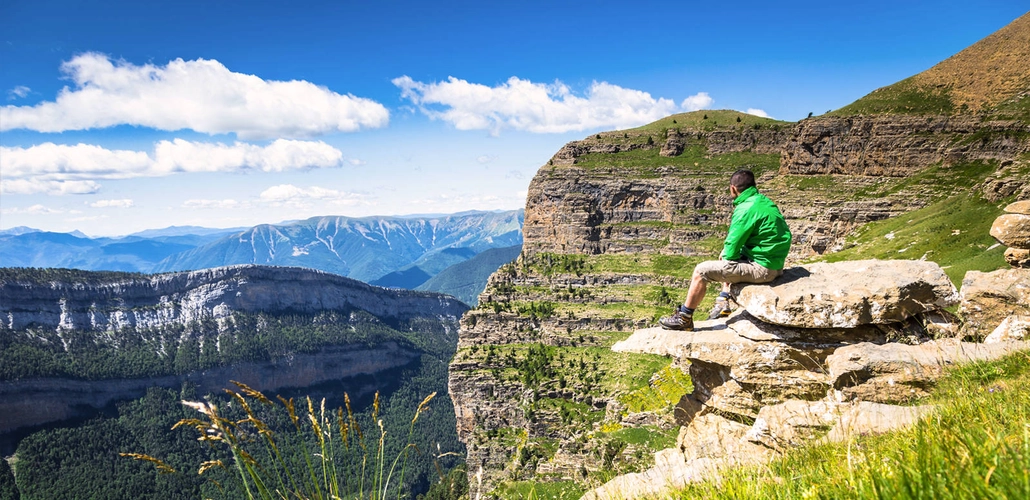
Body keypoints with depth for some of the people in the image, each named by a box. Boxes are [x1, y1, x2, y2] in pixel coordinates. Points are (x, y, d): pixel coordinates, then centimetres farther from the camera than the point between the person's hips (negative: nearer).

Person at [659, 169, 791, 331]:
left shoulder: (747, 209, -20)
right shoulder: (764, 201, 10)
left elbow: (732, 248, -17)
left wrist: (727, 255, 4)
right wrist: (727, 252, 8)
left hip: (762, 268, -10)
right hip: (774, 264, 10)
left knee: (701, 271, -7)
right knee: (727, 259, 33)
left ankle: (684, 318, 4)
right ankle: (723, 302, 28)